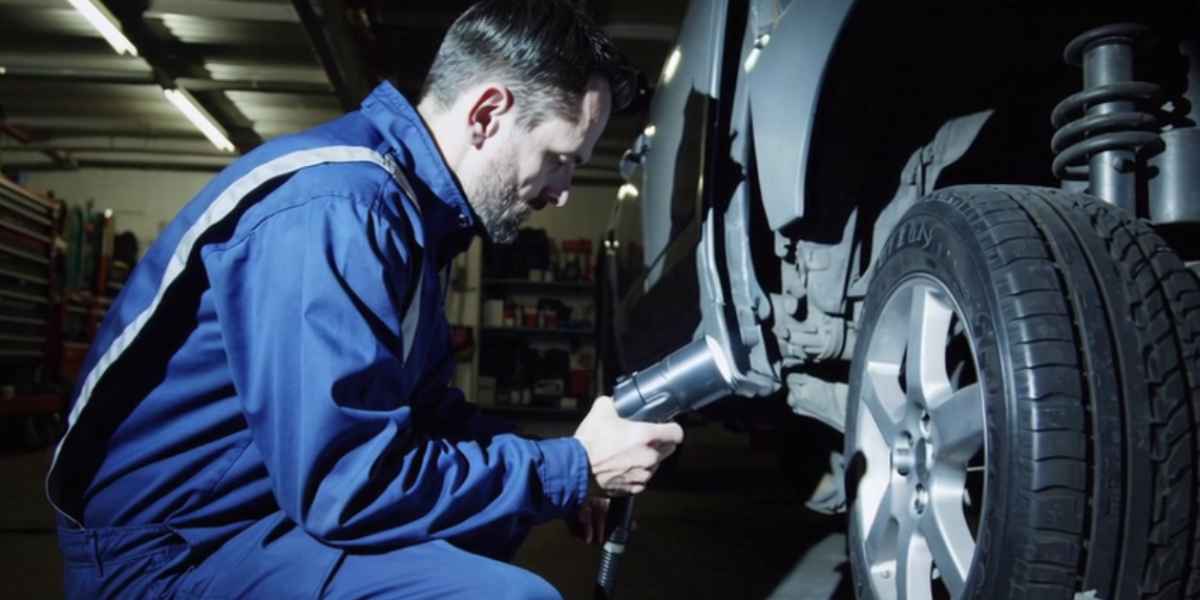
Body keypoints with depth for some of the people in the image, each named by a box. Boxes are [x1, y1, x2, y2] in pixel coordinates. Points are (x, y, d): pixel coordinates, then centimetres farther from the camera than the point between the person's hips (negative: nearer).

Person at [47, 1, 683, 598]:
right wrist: (571, 471, -17)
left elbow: (425, 406, 13)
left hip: (293, 505, 9)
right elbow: (346, 490, -26)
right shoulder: (335, 208, -24)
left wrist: (562, 467, 1)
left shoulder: (405, 202, 7)